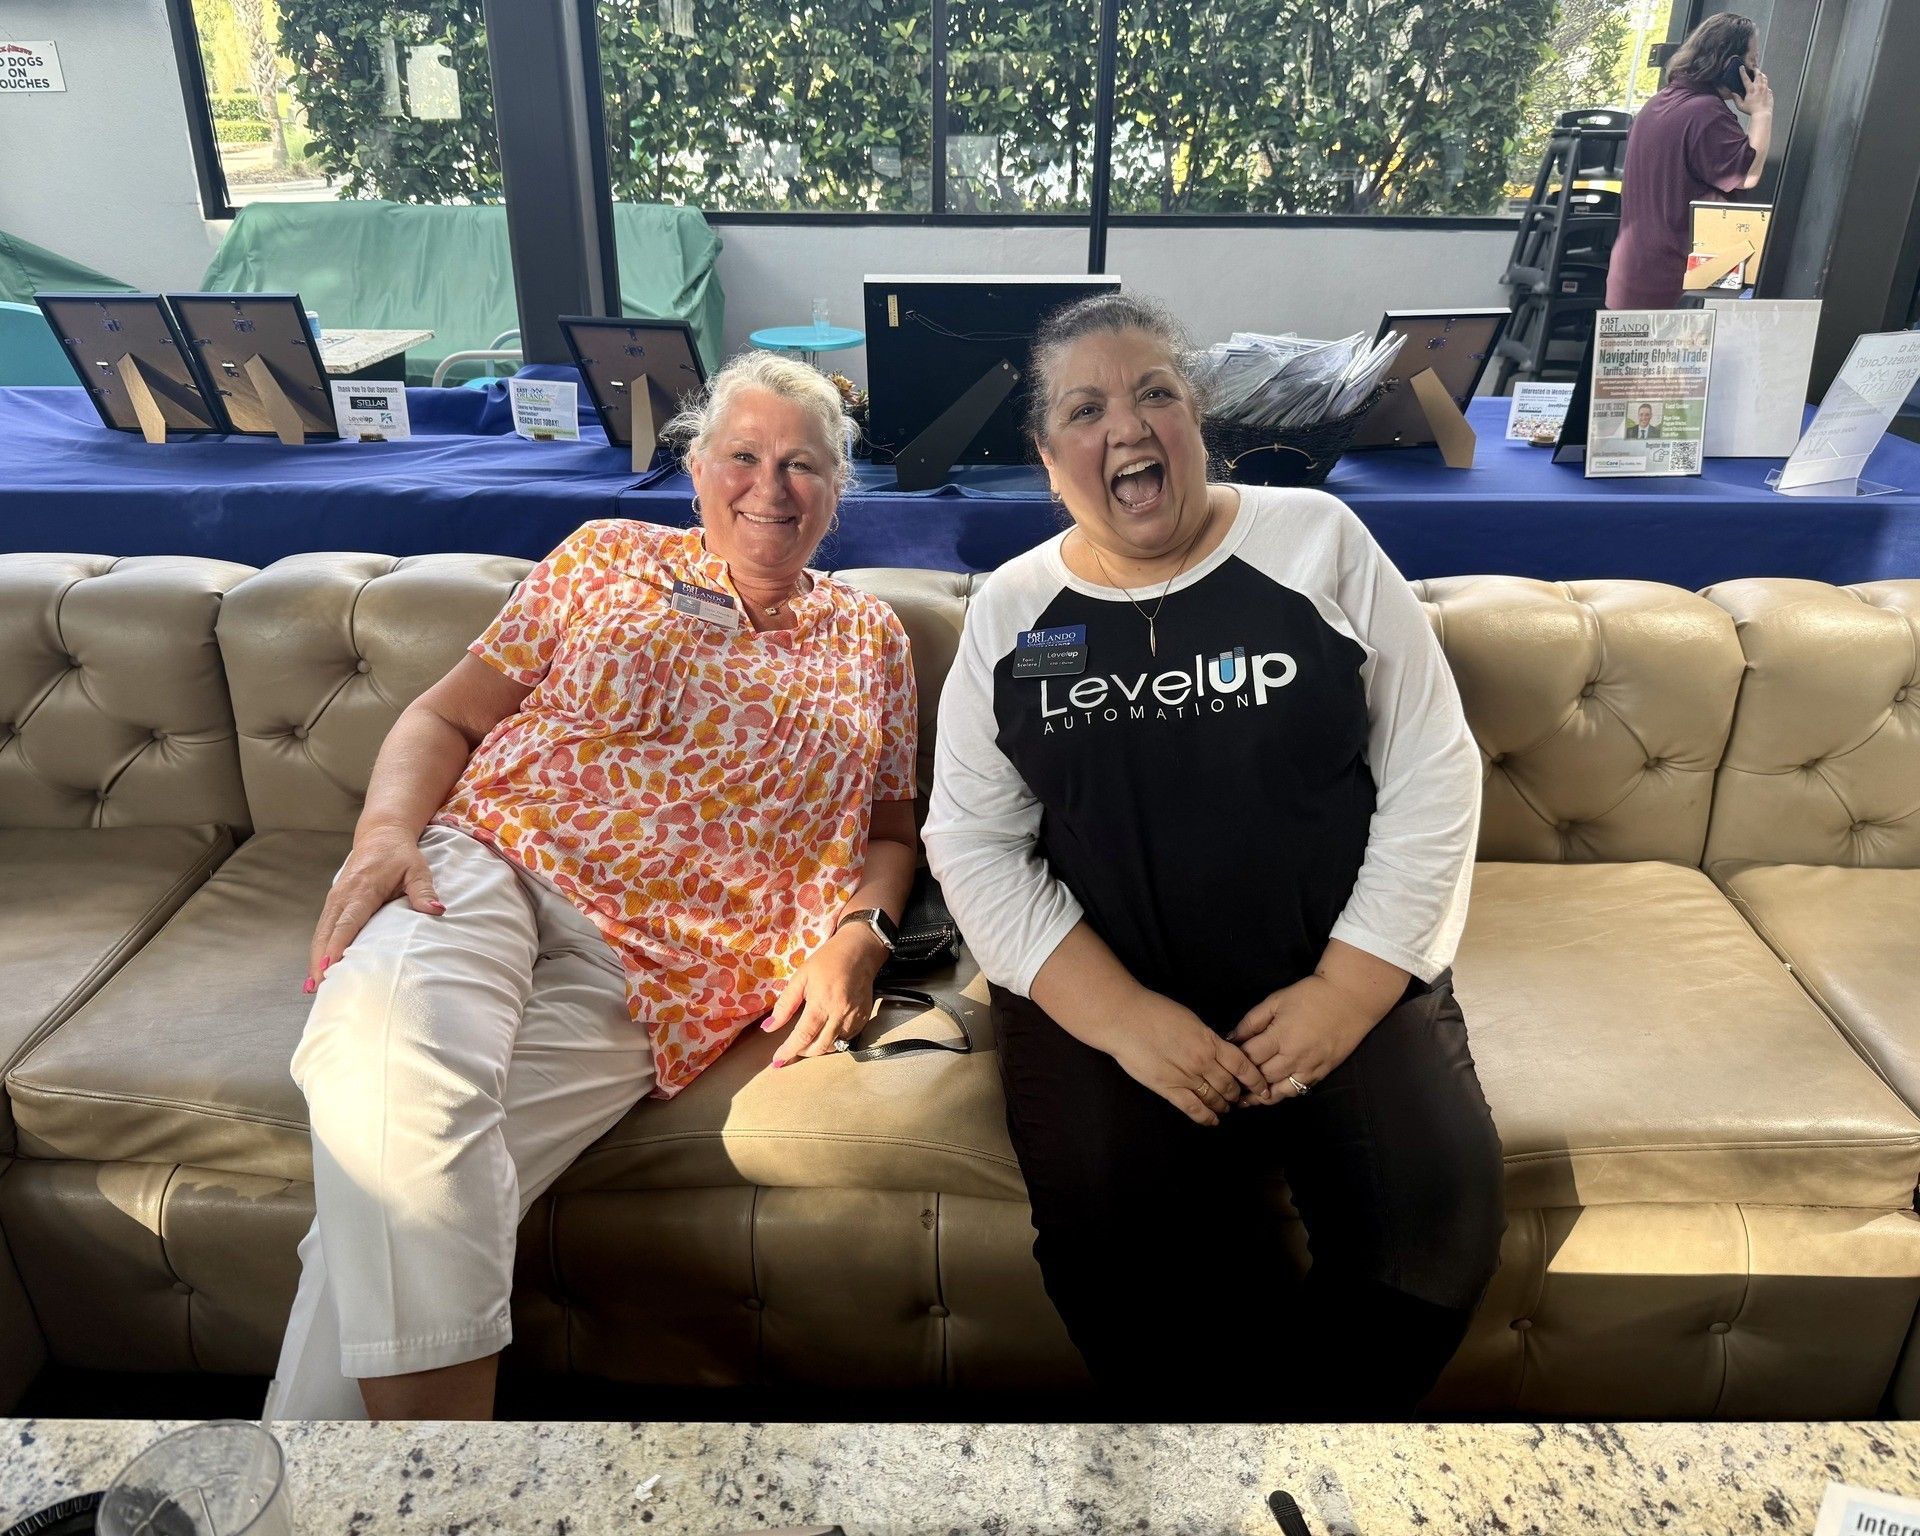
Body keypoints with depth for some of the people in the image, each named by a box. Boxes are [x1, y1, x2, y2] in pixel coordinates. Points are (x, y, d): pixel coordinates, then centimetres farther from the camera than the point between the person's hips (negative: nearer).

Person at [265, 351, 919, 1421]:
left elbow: (890, 832, 21)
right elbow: (448, 714, 12)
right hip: (483, 866, 1)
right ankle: (437, 1405, -23)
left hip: (648, 972, 0)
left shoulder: (870, 639, 19)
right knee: (386, 1058, -35)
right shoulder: (607, 558, 16)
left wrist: (857, 936, 0)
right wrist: (387, 831, -9)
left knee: (398, 1196, -26)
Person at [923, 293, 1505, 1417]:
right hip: (1100, 996, 0)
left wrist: (1348, 990, -10)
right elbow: (972, 840, 1)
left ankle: (1330, 1402, 4)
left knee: (1438, 1226, -22)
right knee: (1117, 1257, -24)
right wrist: (1121, 1016, -12)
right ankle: (1224, 1406, 2)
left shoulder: (1319, 540, 3)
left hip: (1343, 984, 1)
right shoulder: (1009, 609, 6)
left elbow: (1434, 772, 1)